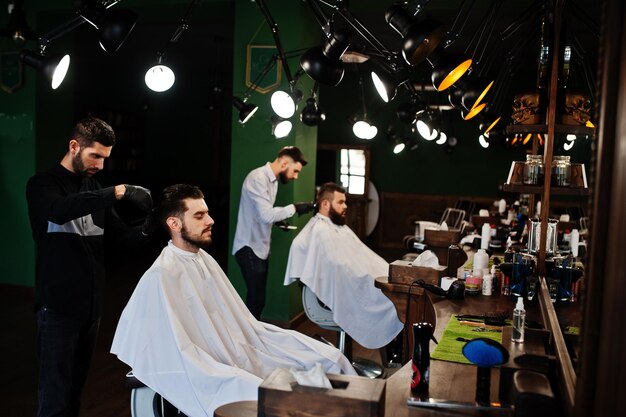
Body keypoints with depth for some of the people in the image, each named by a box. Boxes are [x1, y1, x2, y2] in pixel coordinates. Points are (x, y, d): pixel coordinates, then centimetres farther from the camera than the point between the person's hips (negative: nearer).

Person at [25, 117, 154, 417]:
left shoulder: (94, 189, 13)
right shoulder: (42, 184, -6)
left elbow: (121, 233, 11)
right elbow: (59, 210, -30)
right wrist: (120, 191, -34)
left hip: (91, 303, 6)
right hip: (58, 306, -6)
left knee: (76, 386, 14)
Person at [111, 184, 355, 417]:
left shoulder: (205, 260, 11)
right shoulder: (161, 277, -16)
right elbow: (182, 356, -20)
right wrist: (252, 386, -24)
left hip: (242, 362, 8)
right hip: (209, 380, -8)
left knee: (328, 359, 4)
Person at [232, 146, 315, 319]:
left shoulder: (272, 180, 13)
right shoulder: (258, 178, -18)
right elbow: (266, 215, -26)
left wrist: (279, 220, 3)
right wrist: (294, 208, -19)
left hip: (261, 248, 9)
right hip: (249, 248, -9)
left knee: (258, 299, 12)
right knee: (255, 299, -8)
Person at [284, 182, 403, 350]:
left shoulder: (341, 228, 17)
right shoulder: (319, 231, -14)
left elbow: (365, 256, 15)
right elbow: (343, 270, -20)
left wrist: (391, 276, 2)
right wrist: (383, 283, -18)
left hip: (353, 287, 9)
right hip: (340, 294, -9)